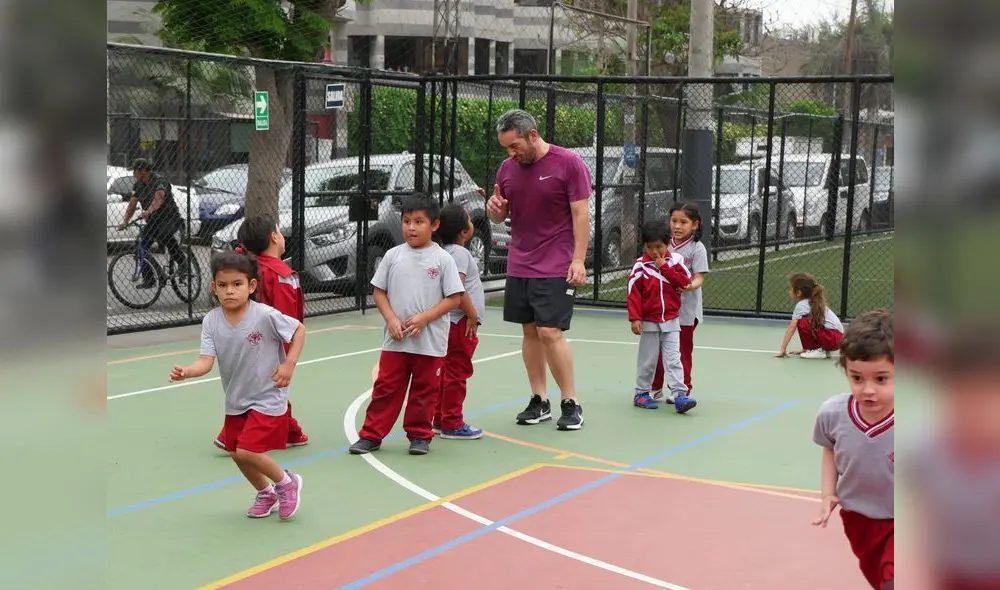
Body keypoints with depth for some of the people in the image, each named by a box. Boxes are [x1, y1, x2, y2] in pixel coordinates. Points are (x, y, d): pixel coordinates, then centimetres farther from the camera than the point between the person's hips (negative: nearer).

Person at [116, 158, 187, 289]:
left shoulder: (159, 181, -18)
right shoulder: (138, 185, 5)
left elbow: (159, 198, -37)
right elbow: (132, 204, 3)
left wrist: (149, 211, -54)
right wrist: (125, 222, -11)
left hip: (170, 218, -7)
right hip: (152, 221, 7)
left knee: (164, 234, -37)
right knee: (141, 244, -8)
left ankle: (181, 261, -16)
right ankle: (148, 280, 1)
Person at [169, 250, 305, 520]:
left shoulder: (265, 316, -21)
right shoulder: (211, 321, -9)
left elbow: (299, 329, -6)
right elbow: (207, 361, -17)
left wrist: (289, 364, -15)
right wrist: (187, 372, -37)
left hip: (267, 399, -6)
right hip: (236, 401, 6)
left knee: (247, 451, -15)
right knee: (237, 454, 15)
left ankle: (286, 482, 12)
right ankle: (266, 493, 42)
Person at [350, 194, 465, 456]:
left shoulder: (442, 259, -5)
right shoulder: (393, 256, 2)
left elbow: (454, 297, -6)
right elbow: (379, 291, 6)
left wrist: (423, 318, -15)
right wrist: (391, 319, -10)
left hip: (431, 341, -2)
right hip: (395, 340, 2)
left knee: (425, 390, 9)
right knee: (386, 388, 6)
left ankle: (419, 435, 23)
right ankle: (371, 435, 12)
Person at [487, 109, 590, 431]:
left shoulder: (568, 163, -9)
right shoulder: (507, 168, 6)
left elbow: (581, 215, -9)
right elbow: (500, 217, 15)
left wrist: (578, 260, -16)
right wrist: (494, 208, -8)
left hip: (556, 268, -6)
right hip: (518, 266, 6)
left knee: (550, 332, -10)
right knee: (529, 331, 7)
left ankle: (571, 403, 1)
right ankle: (539, 401, 15)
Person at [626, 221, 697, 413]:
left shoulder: (675, 260, 0)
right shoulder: (640, 265, -7)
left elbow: (684, 281, -12)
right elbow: (633, 292, -9)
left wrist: (664, 267, -15)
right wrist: (635, 318, -14)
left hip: (671, 320, 1)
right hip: (649, 321, -1)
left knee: (673, 359, -2)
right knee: (647, 360, 8)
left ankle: (679, 395, -5)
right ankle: (641, 393, 20)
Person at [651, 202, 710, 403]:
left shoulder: (697, 248, -8)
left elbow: (699, 277, -15)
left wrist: (690, 286, -34)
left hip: (686, 310, -4)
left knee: (683, 351, 7)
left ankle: (684, 389, 18)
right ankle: (656, 387, 23)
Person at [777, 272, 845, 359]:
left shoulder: (801, 305, -9)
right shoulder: (814, 302, 18)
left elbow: (791, 328, -14)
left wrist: (783, 349, -14)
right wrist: (805, 348, 20)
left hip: (832, 338, -9)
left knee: (802, 323, -17)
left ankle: (818, 351, -7)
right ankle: (823, 350, 14)